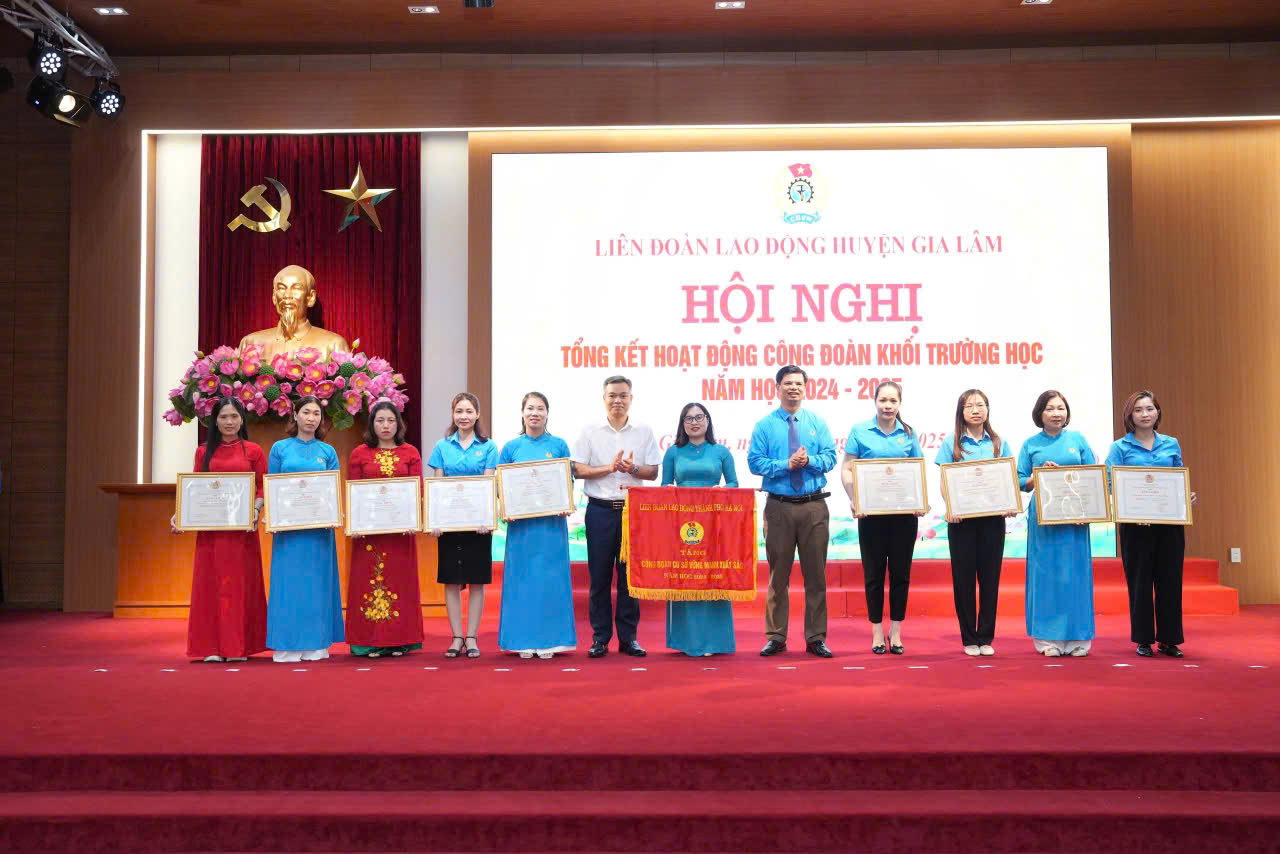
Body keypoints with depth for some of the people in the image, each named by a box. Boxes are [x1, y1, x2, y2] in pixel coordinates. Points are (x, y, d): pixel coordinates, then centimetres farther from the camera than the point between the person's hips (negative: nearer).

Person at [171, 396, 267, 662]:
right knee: (211, 582, 1)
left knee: (240, 582, 2)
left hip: (242, 528, -2)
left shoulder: (253, 451, 5)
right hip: (210, 528, 2)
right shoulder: (203, 452, 11)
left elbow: (263, 487, 3)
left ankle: (239, 646, 7)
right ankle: (213, 647, 5)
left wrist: (255, 510, -14)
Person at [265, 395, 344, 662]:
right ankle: (287, 645, 2)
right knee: (288, 582, -2)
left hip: (319, 527, 1)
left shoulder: (328, 452, 9)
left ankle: (315, 644, 8)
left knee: (317, 582, 3)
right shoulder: (280, 449, 6)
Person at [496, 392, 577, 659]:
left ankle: (549, 639, 8)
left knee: (551, 578, 1)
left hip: (552, 522, -1)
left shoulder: (558, 445, 6)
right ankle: (524, 640, 10)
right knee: (522, 578, 3)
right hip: (520, 523, 1)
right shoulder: (511, 447, 7)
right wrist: (504, 509, -10)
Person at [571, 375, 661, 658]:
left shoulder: (644, 432, 9)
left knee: (629, 574, 3)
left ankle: (628, 637, 10)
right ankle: (600, 637, 7)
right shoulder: (590, 433, 6)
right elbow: (578, 469, -1)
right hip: (600, 510, -1)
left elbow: (653, 472, 5)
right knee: (599, 575, 1)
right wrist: (609, 468, -11)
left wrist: (633, 469, -14)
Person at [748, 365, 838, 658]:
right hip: (779, 507, -1)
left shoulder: (817, 423, 10)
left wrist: (809, 460, -16)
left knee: (816, 573, 4)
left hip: (814, 506, 1)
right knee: (778, 573, 3)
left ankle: (816, 638, 11)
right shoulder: (764, 425, 4)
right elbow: (755, 462, -3)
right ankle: (776, 637, 11)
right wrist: (786, 465, -15)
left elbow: (830, 457, 3)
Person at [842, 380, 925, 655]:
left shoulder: (908, 433, 6)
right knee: (874, 573, 4)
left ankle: (895, 632, 15)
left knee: (901, 572, 6)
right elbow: (847, 470, 0)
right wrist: (854, 500, -14)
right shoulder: (860, 431, 1)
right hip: (872, 512, -1)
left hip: (904, 513, 2)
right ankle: (877, 632, 13)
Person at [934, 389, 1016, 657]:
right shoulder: (952, 443, 4)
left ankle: (986, 637, 13)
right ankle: (969, 638, 10)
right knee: (964, 576, 2)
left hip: (993, 517, 2)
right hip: (962, 519, -2)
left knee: (990, 576, 4)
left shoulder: (999, 443, 9)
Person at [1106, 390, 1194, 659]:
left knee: (1170, 579, 4)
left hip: (1169, 522, 2)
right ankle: (1143, 639, 12)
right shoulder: (1120, 447, 2)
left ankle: (1169, 639, 14)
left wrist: (1188, 496, -6)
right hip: (1135, 524, -2)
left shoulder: (1171, 445, 11)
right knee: (1139, 581, 2)